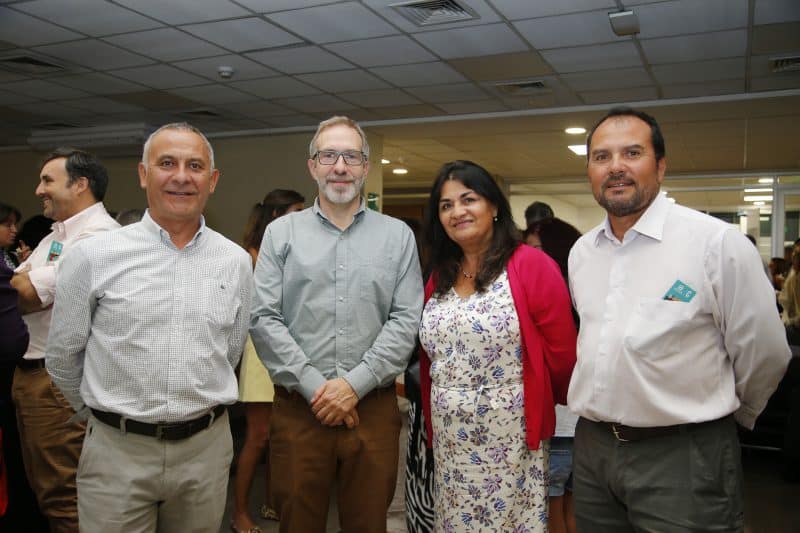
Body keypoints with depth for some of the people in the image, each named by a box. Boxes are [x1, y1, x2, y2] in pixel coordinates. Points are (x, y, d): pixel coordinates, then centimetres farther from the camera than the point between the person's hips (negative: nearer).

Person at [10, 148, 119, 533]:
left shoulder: (98, 235, -16)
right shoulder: (56, 236, 17)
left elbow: (25, 296, -18)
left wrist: (24, 282, -1)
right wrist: (24, 280, -6)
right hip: (29, 372, 10)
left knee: (62, 495, 0)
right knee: (43, 485, 20)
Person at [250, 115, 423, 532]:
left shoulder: (398, 236, 6)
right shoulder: (281, 232, 5)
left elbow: (406, 321, -2)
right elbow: (263, 319, -3)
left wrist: (355, 384, -11)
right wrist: (314, 387, -10)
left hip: (373, 408, 1)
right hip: (298, 408, 0)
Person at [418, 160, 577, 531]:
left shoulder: (531, 266, -10)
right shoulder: (438, 277, 9)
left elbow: (561, 354, -7)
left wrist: (538, 404, 7)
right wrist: (434, 421, 13)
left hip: (509, 439, -5)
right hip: (449, 442, 6)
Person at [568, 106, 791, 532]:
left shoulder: (717, 242, -13)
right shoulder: (580, 252, 6)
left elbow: (764, 355, -5)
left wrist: (724, 417, 9)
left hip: (683, 458, -5)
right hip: (592, 448, 6)